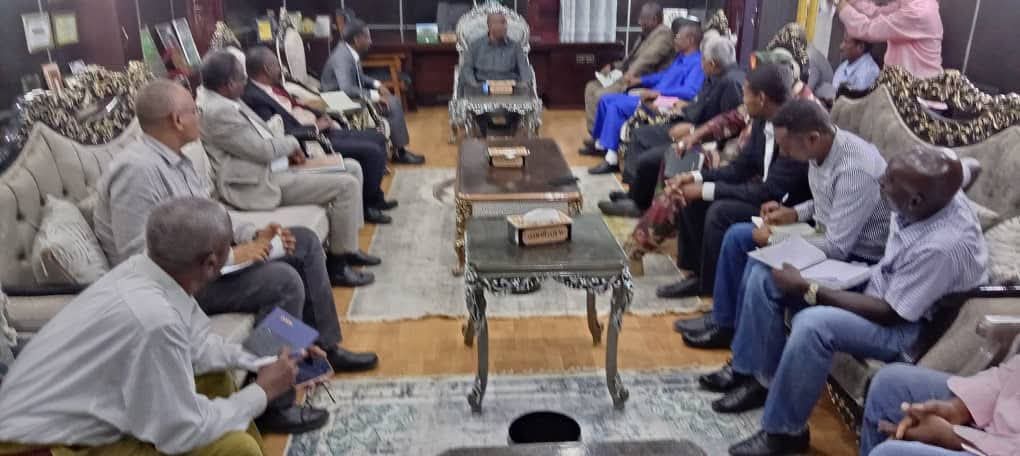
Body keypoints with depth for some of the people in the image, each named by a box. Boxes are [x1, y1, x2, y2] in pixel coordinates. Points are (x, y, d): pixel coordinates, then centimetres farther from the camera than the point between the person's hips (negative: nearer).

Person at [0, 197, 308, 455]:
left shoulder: (145, 269, -8)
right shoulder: (154, 317, -33)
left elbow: (196, 345, 8)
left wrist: (262, 359, 2)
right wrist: (262, 393, -13)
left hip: (73, 416, 9)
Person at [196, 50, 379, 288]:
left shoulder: (221, 100, 10)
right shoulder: (217, 111, -22)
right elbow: (262, 150, -21)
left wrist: (287, 150, 3)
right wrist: (291, 144, -2)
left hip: (268, 166, 11)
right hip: (259, 184, -11)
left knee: (352, 168, 9)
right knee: (346, 185, -18)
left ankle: (347, 246, 16)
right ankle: (338, 264, -6)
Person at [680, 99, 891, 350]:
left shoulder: (855, 170, -31)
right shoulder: (822, 148, -5)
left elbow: (837, 247, -29)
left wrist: (774, 240, -18)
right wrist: (794, 213, -2)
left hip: (856, 256, -9)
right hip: (827, 234, 9)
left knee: (760, 265, -27)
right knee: (737, 235, 6)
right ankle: (724, 323, 17)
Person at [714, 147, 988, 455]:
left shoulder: (945, 245, -33)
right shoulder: (931, 197, -10)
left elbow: (890, 313, -25)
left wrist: (808, 289, -22)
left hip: (906, 326, -8)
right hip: (877, 284, 9)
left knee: (813, 324, -36)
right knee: (765, 274, -1)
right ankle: (757, 373, 10)